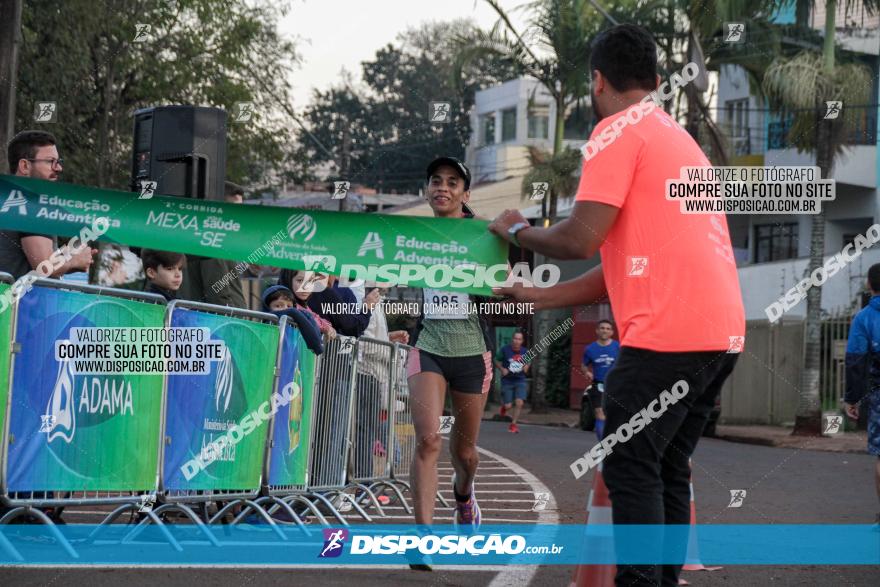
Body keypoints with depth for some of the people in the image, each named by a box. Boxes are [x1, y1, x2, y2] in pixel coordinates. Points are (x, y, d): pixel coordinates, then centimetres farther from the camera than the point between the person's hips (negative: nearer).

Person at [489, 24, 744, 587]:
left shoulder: (620, 130, -3)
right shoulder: (679, 138, 25)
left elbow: (582, 239, -12)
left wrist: (519, 231, 9)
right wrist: (537, 297, 27)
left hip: (669, 333, -9)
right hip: (721, 329, 9)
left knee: (631, 471, -4)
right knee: (667, 469, 13)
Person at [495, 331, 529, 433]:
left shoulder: (525, 352, 0)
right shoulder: (504, 349, -8)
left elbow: (528, 362, 19)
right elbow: (497, 361, 5)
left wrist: (526, 367, -3)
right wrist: (502, 369, -11)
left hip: (520, 381, 2)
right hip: (507, 381, -2)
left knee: (519, 403, -14)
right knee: (508, 406, -3)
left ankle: (513, 424, 5)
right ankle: (504, 405, 37)